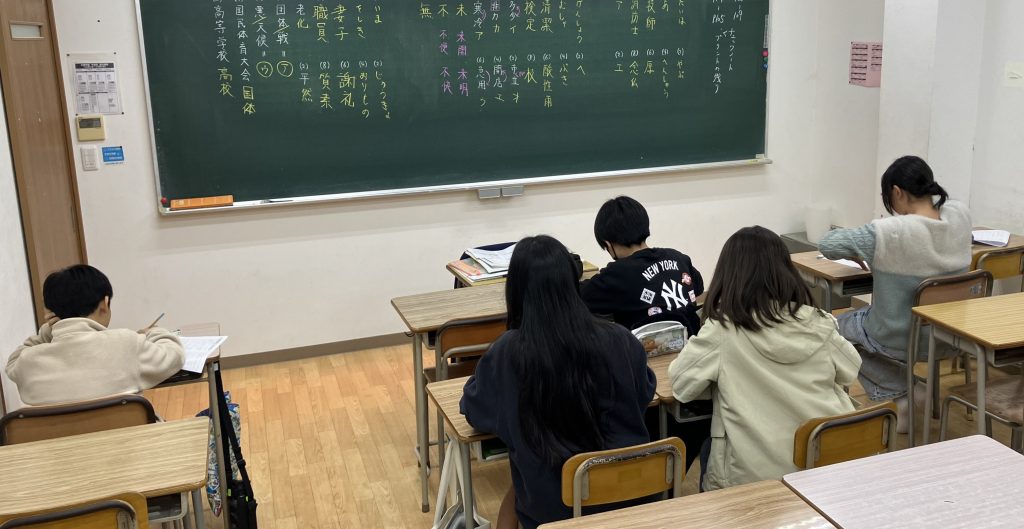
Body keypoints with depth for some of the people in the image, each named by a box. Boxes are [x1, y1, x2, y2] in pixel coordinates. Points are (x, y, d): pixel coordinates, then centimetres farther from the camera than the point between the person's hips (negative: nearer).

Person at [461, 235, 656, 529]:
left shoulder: (506, 353, -20)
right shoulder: (620, 340, -14)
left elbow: (473, 411, -1)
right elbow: (646, 394, 7)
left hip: (551, 505, -2)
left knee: (514, 492, 31)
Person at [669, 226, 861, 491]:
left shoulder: (723, 330, -16)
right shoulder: (816, 322, -5)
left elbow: (681, 383, -6)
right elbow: (850, 371, 11)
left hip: (754, 475, -4)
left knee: (708, 451, 29)